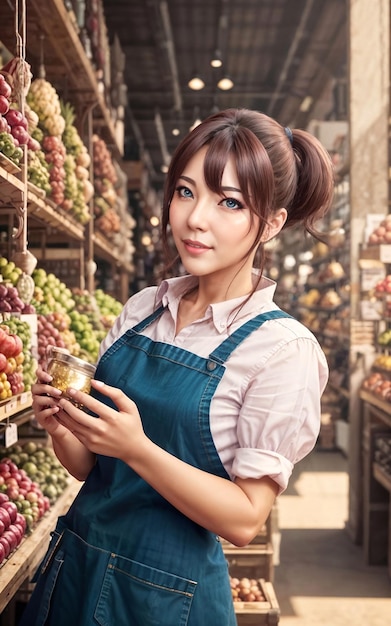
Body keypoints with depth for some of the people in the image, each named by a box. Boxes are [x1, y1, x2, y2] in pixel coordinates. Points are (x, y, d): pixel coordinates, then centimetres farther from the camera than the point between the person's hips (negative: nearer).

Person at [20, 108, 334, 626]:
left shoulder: (284, 348, -16)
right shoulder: (141, 310, -1)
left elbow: (245, 520, -17)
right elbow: (89, 465, 5)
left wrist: (137, 449, -27)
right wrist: (60, 424, -15)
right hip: (73, 565, 5)